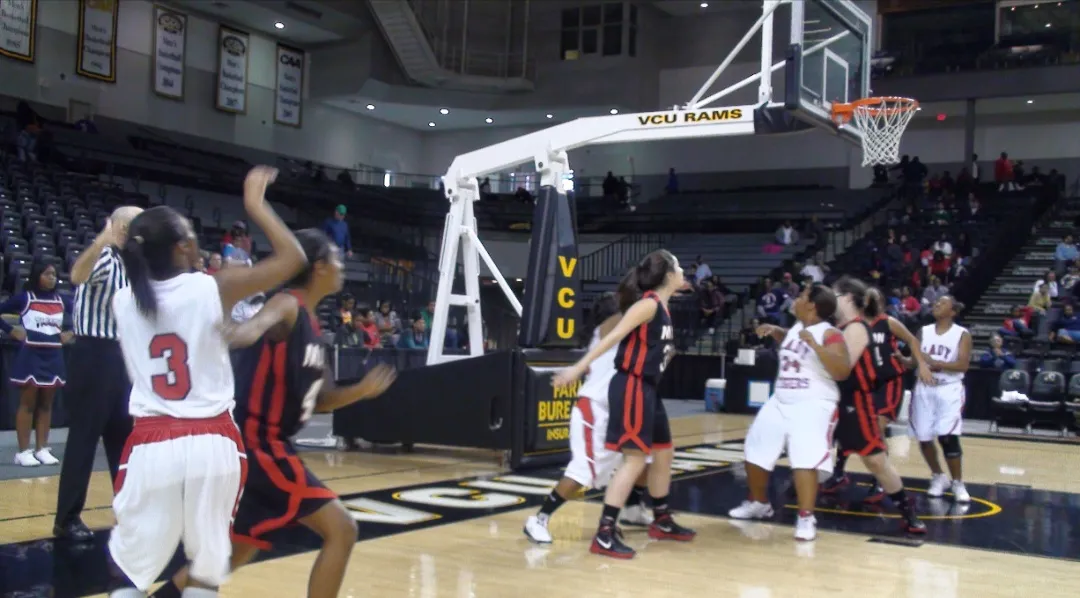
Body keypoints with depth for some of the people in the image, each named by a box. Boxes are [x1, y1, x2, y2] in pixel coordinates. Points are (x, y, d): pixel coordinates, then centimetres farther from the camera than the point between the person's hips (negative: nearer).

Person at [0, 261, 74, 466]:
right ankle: (23, 451, 6)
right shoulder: (24, 298, -5)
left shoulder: (60, 300, 7)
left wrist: (71, 333, 6)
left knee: (46, 404, 9)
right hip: (30, 355, -4)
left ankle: (42, 449, 15)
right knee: (27, 404, 1)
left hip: (53, 356, 4)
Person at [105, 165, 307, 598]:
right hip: (212, 443, -2)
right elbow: (293, 258, -3)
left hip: (151, 446, 2)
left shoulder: (122, 300, 4)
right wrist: (255, 204, 7)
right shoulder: (213, 289, -6)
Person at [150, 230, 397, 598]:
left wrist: (361, 390, 5)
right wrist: (225, 338, -58)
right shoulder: (288, 305, -12)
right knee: (341, 530, -8)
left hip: (263, 443, 10)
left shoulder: (311, 324, 15)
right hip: (258, 443, -10)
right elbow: (255, 327, -37)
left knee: (243, 544, 25)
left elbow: (317, 400, 20)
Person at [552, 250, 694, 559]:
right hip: (632, 387, -10)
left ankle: (662, 522, 34)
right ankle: (604, 536, -9)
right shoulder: (648, 304, -13)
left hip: (647, 388, 10)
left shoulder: (662, 307, 14)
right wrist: (579, 367, -24)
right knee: (635, 459, -11)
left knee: (664, 454, 18)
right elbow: (613, 336, -20)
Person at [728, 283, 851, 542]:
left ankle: (806, 519, -13)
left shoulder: (829, 334, -15)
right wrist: (775, 331, 14)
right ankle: (759, 504, 33)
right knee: (755, 453, 14)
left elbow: (842, 372, -27)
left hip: (813, 405, -8)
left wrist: (815, 345, -33)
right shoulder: (796, 327, 8)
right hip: (780, 402, 8)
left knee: (805, 461, -22)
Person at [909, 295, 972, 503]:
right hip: (924, 388, 4)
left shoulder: (962, 334, -3)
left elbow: (963, 364, -15)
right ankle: (938, 477, 26)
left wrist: (935, 363, -23)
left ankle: (958, 483, 4)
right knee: (924, 438, 5)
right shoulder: (924, 331, 10)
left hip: (949, 389, -4)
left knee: (948, 437, -13)